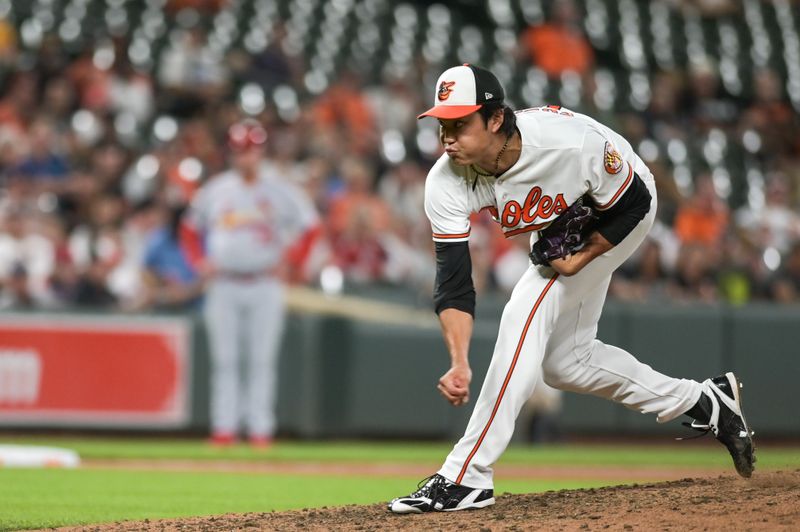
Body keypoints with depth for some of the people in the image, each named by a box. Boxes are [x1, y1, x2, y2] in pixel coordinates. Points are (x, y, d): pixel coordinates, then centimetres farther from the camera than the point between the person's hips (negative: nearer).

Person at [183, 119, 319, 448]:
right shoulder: (215, 190, 5)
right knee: (224, 359, 1)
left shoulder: (279, 191, 0)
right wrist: (200, 262, 4)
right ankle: (224, 427, 4)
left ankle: (260, 428, 1)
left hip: (264, 284, -1)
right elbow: (191, 229, 16)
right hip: (224, 284, 2)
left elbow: (308, 225, 5)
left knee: (262, 359, -1)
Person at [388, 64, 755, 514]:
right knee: (563, 361, 10)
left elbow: (633, 202, -23)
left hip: (622, 209, -7)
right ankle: (706, 403, 26)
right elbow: (454, 283, -29)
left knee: (527, 312, -22)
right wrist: (460, 365, -41)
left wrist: (578, 261, -27)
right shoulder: (447, 184, -29)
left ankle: (465, 477, -22)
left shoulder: (571, 143, -41)